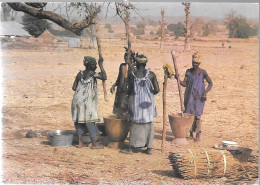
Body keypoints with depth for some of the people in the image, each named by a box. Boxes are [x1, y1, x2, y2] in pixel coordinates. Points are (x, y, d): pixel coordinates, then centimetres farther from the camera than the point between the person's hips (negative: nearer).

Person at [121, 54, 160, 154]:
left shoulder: (132, 75, -8)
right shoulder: (151, 74, -4)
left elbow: (130, 91, -6)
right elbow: (157, 90, -6)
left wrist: (128, 93, 17)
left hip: (136, 102, -1)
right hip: (148, 102, 1)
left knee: (135, 125, 8)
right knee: (149, 125, 11)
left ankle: (131, 148, 11)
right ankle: (149, 148, 12)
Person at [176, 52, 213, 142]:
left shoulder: (203, 72, -7)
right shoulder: (188, 71, 4)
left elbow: (210, 83, -2)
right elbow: (184, 84, -1)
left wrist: (205, 93, -14)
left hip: (198, 97, -4)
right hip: (189, 96, 4)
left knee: (197, 115, -8)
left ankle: (198, 135, 1)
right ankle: (191, 134, 18)